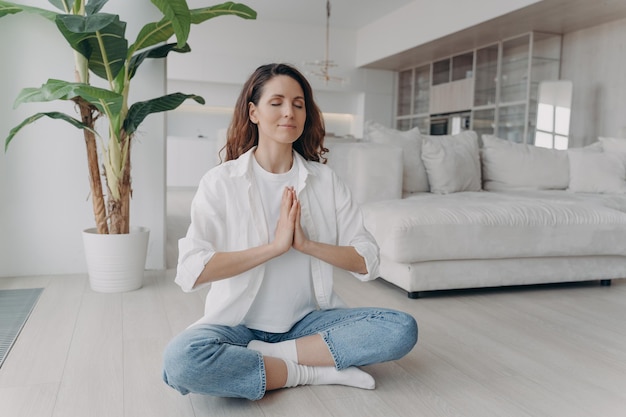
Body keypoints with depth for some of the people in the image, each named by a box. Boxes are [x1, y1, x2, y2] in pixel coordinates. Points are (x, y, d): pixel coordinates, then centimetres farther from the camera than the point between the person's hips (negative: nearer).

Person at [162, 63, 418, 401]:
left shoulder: (325, 180, 2)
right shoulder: (221, 181, -6)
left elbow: (367, 261, -3)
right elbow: (190, 271, -18)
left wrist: (305, 244, -17)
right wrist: (274, 246, -21)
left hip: (308, 320, 2)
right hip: (239, 324, -2)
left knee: (402, 329, -19)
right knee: (180, 359, -33)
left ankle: (271, 356, -15)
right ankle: (315, 371, -14)